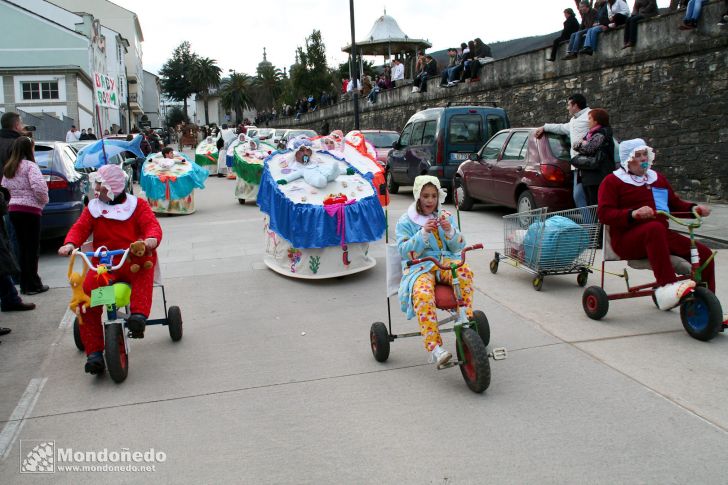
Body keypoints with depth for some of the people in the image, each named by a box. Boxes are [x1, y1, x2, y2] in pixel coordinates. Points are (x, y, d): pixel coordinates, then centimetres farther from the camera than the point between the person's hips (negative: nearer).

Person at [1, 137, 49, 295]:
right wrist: (44, 200, -6)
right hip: (30, 210, -7)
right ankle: (33, 285, 4)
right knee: (32, 247, 0)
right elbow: (39, 186, -22)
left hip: (13, 209, 7)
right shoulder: (30, 166, -10)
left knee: (22, 247, 13)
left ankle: (24, 284, 17)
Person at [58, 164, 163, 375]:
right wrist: (70, 243, -19)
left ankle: (138, 314, -49)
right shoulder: (92, 208, 18)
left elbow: (151, 224, -5)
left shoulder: (137, 205, 10)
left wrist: (152, 239, -30)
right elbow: (80, 228, 6)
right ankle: (94, 352, -16)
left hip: (133, 262, -3)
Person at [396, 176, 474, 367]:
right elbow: (405, 252, -7)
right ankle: (434, 347, -36)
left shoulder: (446, 216, 15)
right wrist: (423, 233, -20)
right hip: (419, 267, -3)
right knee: (423, 294, -37)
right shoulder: (405, 222, 6)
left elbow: (458, 246, 9)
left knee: (465, 272, -34)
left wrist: (449, 230, -12)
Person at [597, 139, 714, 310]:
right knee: (655, 227, -39)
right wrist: (633, 214, -26)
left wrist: (694, 208, 6)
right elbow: (604, 214, -10)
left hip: (662, 235, 6)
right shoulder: (613, 181, 2)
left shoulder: (658, 178, 22)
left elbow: (675, 203, 28)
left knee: (704, 253, -11)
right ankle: (667, 286, -44)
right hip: (627, 239, -6)